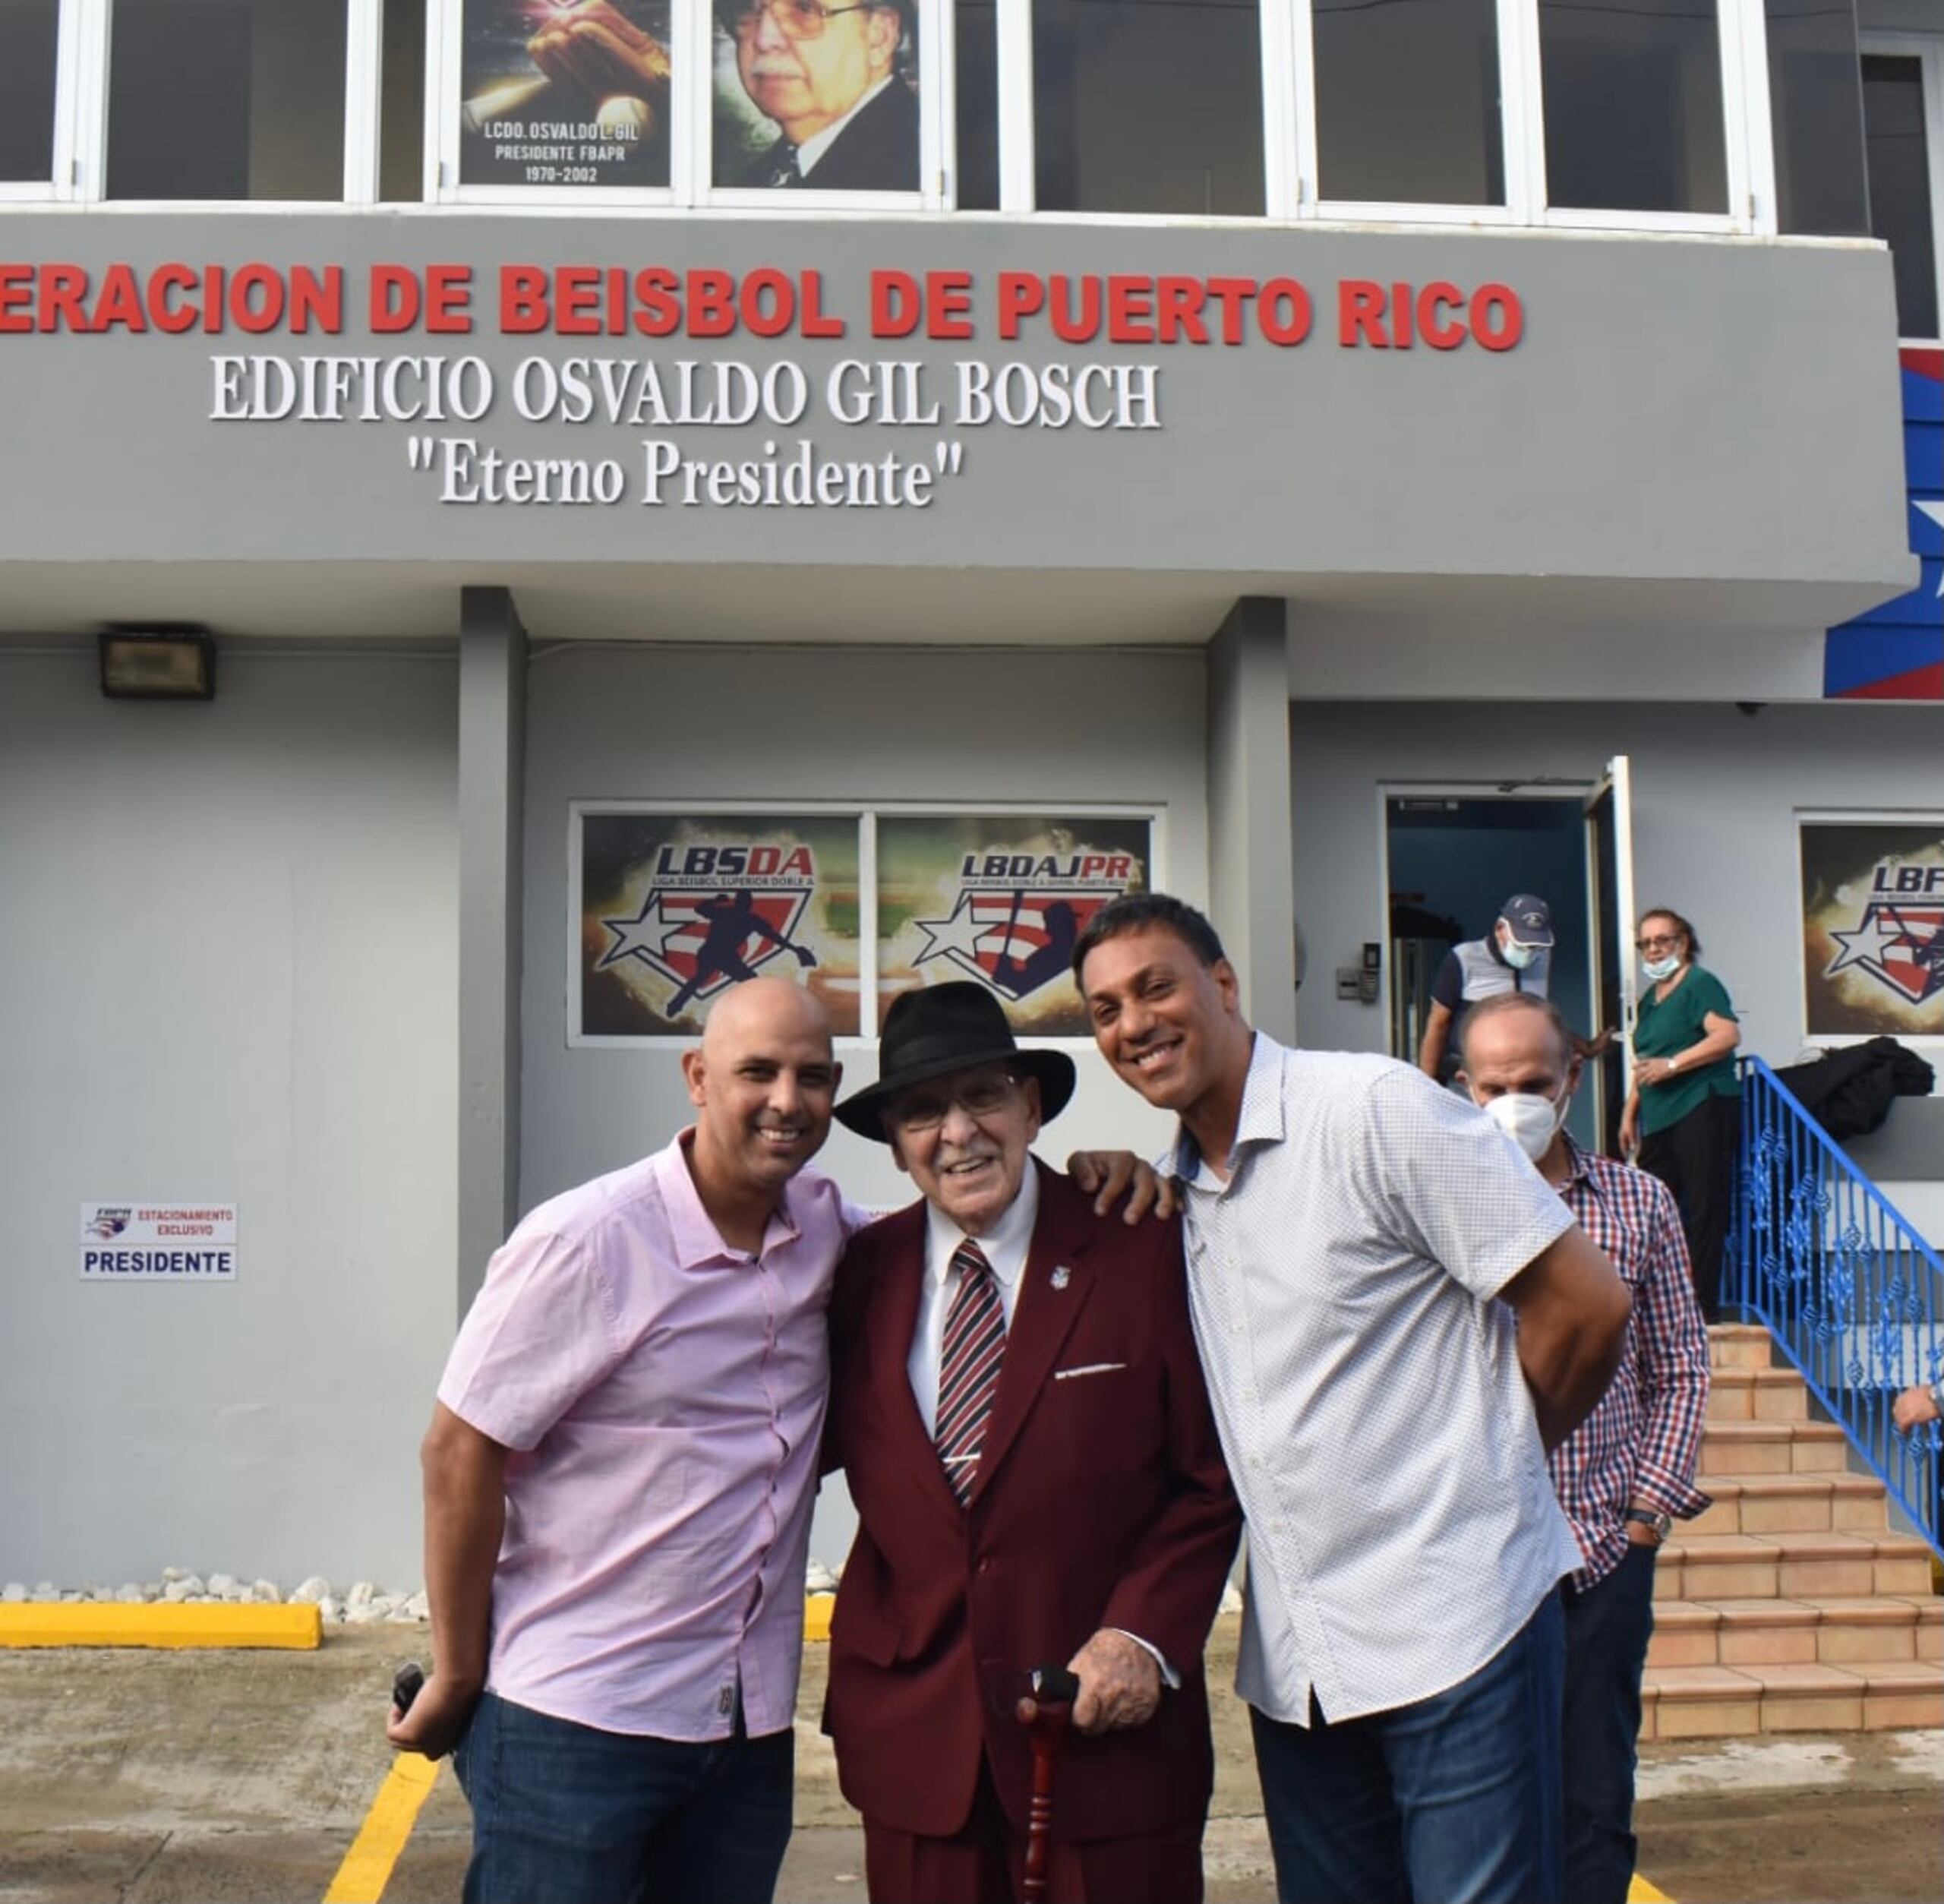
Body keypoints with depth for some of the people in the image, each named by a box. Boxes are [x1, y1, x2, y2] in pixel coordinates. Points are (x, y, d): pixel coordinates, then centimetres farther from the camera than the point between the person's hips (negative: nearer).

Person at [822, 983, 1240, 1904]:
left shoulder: (1143, 1249, -6)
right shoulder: (864, 1269, 3)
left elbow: (1215, 1476, -2)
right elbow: (813, 1446, 13)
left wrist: (1145, 1634, -11)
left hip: (1108, 1721, -2)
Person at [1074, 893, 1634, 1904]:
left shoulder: (1374, 1106, -12)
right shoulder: (1172, 1190, 9)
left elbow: (1586, 1302, -11)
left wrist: (1484, 1459, 1)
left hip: (1452, 1628, -6)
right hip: (1292, 1665, 7)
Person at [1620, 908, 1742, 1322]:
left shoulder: (1700, 984, -5)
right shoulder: (1650, 998, 21)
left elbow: (1728, 1035, -20)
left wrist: (1672, 1065, -22)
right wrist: (1630, 1113, 24)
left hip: (1702, 1107, -9)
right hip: (1660, 1118, 9)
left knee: (1704, 1208, -5)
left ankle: (1703, 1306, -2)